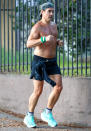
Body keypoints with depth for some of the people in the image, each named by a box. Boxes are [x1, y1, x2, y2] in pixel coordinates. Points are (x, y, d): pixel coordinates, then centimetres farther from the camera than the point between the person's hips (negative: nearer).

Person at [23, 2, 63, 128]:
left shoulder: (53, 25, 10)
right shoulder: (37, 27, -14)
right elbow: (29, 44, -24)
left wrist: (59, 42, 1)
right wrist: (44, 39, -35)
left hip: (52, 62, 6)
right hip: (39, 62, -6)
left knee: (58, 87, -8)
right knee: (38, 91, -3)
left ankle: (47, 113, 7)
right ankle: (29, 117, 15)